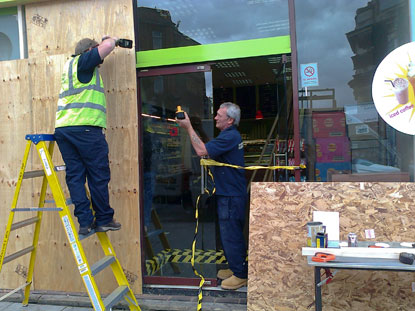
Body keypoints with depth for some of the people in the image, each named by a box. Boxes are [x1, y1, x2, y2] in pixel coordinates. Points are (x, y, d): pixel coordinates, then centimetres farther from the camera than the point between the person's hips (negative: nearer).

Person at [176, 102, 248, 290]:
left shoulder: (230, 137, -20)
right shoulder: (230, 135, 16)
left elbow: (202, 151, -25)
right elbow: (206, 149, 15)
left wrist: (188, 128, -18)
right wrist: (189, 128, 9)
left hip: (231, 195, -11)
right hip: (227, 193, 11)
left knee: (231, 234, -2)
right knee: (230, 234, 19)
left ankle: (240, 275, 10)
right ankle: (235, 268, 32)